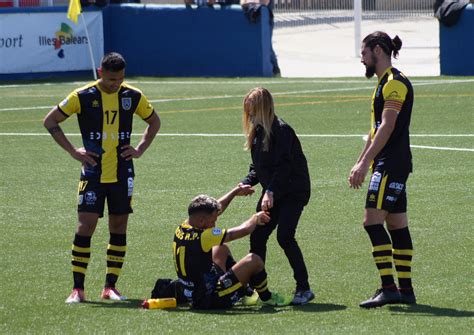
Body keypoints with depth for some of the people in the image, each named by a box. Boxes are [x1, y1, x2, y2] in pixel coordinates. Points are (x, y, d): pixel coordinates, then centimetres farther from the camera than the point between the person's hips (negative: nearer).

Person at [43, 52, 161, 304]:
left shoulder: (133, 97, 2)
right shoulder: (82, 97, -7)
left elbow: (154, 121, 20)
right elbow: (50, 121, 1)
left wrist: (140, 149, 6)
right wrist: (73, 151, -5)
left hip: (122, 174, 3)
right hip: (93, 174, -3)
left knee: (119, 227, 3)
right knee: (86, 225, -9)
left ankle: (110, 286, 10)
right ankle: (77, 288, -4)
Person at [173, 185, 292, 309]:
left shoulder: (181, 230, -1)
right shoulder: (202, 237, -26)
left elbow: (213, 210, 17)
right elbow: (244, 230, -17)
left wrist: (236, 191, 25)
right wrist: (256, 218, 5)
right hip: (209, 300, -9)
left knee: (222, 249, 26)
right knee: (253, 260, -9)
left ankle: (244, 294, 35)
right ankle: (266, 298, 17)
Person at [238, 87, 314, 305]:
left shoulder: (281, 131, -17)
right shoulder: (258, 132, 10)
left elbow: (284, 166, -24)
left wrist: (270, 192, -30)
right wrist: (247, 183, 0)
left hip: (293, 191, -9)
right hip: (272, 192, 9)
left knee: (284, 236, -18)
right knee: (257, 236, 4)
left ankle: (304, 289, -11)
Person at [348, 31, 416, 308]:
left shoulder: (395, 83, -13)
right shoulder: (385, 83, 19)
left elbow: (387, 127, -21)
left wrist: (365, 163, -23)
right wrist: (361, 163, 23)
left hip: (391, 165, -10)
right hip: (391, 164, 10)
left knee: (373, 221, -14)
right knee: (397, 225, 9)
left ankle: (388, 288, -18)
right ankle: (405, 290, 11)